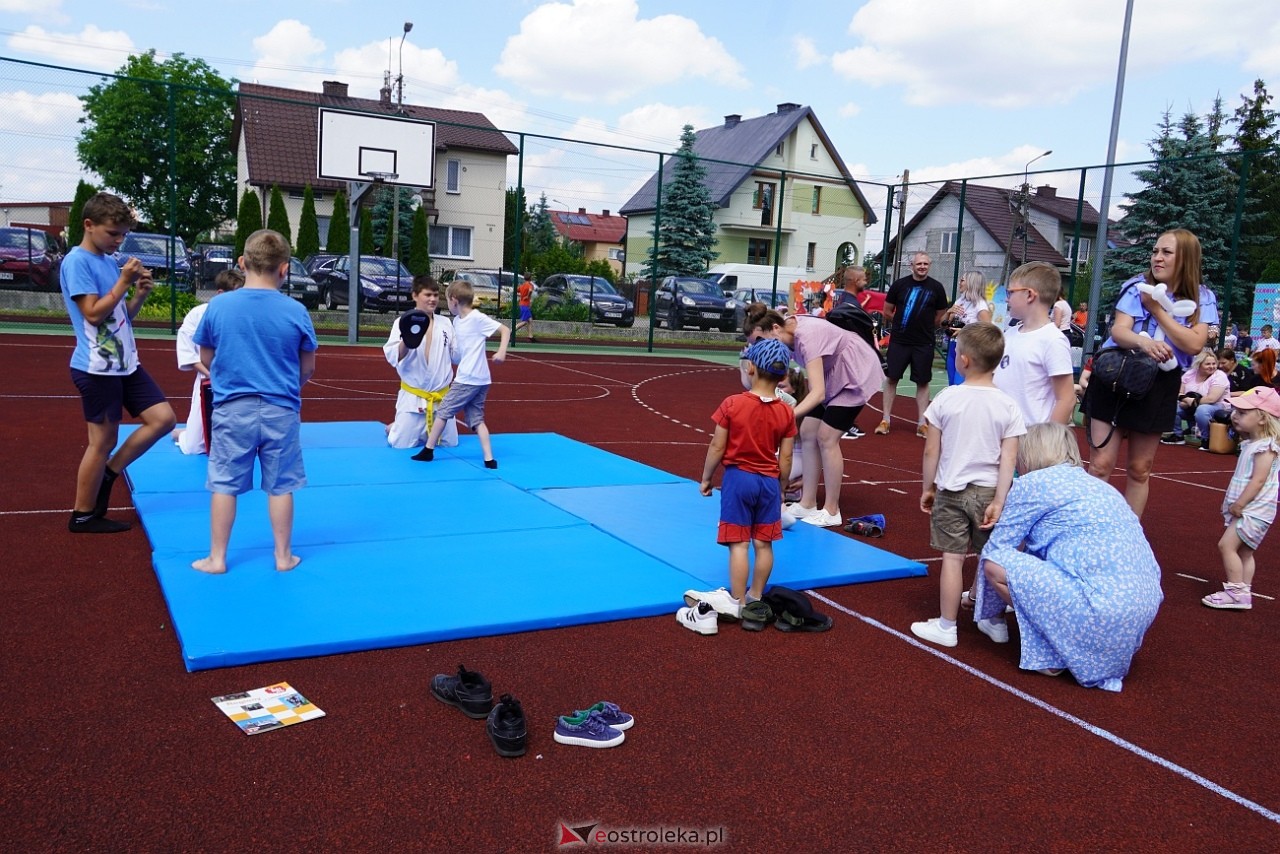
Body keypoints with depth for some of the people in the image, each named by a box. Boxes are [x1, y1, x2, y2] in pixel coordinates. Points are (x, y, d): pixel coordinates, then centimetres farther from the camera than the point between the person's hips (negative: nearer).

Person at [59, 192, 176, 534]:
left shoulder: (111, 261, 13)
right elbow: (94, 313, -19)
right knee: (103, 441, 0)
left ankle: (108, 474, 19)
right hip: (97, 368, -8)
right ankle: (82, 516, 15)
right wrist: (124, 282, -16)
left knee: (163, 419, 4)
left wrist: (140, 293, 0)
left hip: (125, 363, 8)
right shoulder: (77, 262, -12)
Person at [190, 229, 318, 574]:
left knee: (224, 485, 10)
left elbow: (206, 358, 6)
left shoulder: (218, 306, -6)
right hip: (281, 411, 0)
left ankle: (216, 558, 19)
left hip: (232, 409, 0)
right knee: (280, 485, 10)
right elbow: (308, 368, 1)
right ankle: (283, 556, 21)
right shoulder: (296, 310, -8)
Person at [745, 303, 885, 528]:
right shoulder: (789, 327, -12)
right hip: (833, 374, 9)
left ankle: (831, 512, 0)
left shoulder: (807, 337, -35)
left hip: (857, 374, -9)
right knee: (807, 433, 2)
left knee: (826, 437, -11)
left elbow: (818, 393, -44)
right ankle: (807, 504, 9)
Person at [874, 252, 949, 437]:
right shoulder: (900, 284, -1)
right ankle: (885, 420, 11)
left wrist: (924, 329, 9)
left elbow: (939, 317, 8)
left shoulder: (936, 287, 0)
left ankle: (922, 423, 13)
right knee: (891, 378, 2)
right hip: (898, 341, 0)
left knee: (923, 382, 5)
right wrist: (900, 325, 8)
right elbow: (887, 312, 7)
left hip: (924, 344, 0)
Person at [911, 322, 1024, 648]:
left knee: (952, 557, 3)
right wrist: (999, 501, -6)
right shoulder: (1008, 405, -6)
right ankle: (996, 623, 26)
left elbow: (931, 452, -5)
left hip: (951, 490, -1)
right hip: (988, 490, 2)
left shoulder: (946, 398, -9)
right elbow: (1009, 459, -9)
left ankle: (946, 626, 11)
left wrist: (927, 488, 7)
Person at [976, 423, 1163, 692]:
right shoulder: (1094, 483, 23)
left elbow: (994, 551, 4)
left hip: (1104, 606, -9)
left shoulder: (1033, 482, -1)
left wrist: (978, 596, 23)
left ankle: (1050, 655, 4)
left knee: (996, 565, -2)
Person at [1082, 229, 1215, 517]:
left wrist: (1157, 310, -12)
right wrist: (1143, 341, -34)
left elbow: (1194, 345, -12)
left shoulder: (1202, 298, 2)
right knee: (1101, 464, -5)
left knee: (1139, 470, 10)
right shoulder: (1137, 287, -1)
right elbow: (1118, 331, -13)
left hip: (1159, 388, 1)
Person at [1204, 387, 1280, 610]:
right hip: (1246, 509, 10)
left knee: (1226, 545, -14)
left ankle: (1236, 592, -12)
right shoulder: (1250, 443, 13)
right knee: (1243, 552, 13)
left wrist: (1239, 504, -24)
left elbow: (1258, 480, -24)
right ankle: (1244, 592, 19)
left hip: (1253, 510, -10)